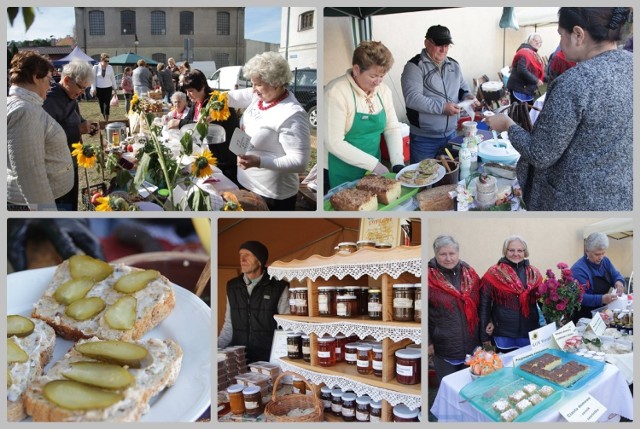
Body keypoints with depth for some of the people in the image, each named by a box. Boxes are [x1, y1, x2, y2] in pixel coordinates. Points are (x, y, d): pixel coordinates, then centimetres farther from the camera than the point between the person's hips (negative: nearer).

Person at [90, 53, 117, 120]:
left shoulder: (110, 67, 3)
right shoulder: (96, 67, -2)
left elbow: (113, 78, 11)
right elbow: (93, 79, 1)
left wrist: (115, 88, 12)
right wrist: (93, 89, -3)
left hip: (108, 88, 0)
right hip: (99, 89, 0)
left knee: (107, 104, -7)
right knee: (101, 105, 5)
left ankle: (106, 120, -5)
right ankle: (104, 119, 19)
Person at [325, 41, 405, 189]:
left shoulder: (383, 90, 1)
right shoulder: (336, 92, -20)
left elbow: (392, 128, 7)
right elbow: (334, 143, -23)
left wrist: (398, 164, -8)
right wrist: (373, 164, -21)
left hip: (374, 170, 6)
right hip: (343, 176, -6)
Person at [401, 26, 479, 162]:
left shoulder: (454, 65, 11)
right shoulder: (415, 66, -11)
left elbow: (463, 88, 21)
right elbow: (412, 98, -23)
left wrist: (468, 96, -3)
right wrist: (442, 107, -26)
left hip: (451, 134, 6)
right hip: (424, 139, -6)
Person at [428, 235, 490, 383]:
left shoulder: (470, 274, 4)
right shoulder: (429, 278, -12)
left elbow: (480, 303, 16)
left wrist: (488, 322, 4)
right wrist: (428, 342, -10)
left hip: (472, 344, 5)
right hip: (443, 347, -4)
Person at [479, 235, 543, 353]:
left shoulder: (534, 273, 8)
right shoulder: (494, 273, -4)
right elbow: (484, 305, -4)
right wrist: (485, 336, -6)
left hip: (530, 334, 4)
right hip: (504, 335, -3)